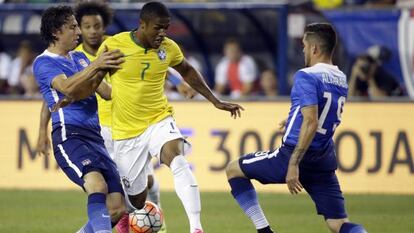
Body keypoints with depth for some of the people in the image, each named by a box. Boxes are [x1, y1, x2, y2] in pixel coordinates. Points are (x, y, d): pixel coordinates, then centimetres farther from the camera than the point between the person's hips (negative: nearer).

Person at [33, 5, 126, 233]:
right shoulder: (43, 63, 0)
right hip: (69, 136, -8)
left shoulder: (80, 58, 22)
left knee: (117, 210, -1)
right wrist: (95, 66, -26)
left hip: (94, 137, 8)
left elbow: (106, 92, 24)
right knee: (98, 184, -34)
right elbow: (67, 87, -19)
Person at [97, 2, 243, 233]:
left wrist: (215, 101, 17)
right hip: (127, 131, -1)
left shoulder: (169, 48, -3)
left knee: (179, 163, -31)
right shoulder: (114, 45, -13)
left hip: (160, 121, 1)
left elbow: (187, 71, 17)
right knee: (137, 200, 6)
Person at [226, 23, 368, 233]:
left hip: (296, 154, -7)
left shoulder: (307, 76, -14)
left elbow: (311, 123, -24)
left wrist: (294, 164, -25)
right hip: (324, 163, 7)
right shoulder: (341, 81, 10)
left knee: (234, 170, 13)